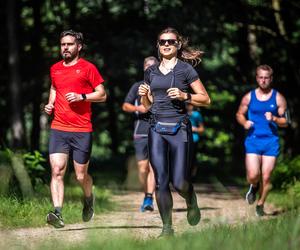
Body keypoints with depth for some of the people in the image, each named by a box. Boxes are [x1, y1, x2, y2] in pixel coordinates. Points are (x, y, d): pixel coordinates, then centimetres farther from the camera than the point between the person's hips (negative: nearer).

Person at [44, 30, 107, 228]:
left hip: (82, 131, -3)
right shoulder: (55, 69, 13)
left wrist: (82, 97, -14)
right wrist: (50, 103, 12)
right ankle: (58, 213, -20)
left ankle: (89, 199, 38)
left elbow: (102, 95, 0)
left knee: (81, 176, 6)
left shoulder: (88, 68, -1)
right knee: (57, 171, -13)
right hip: (58, 129, 3)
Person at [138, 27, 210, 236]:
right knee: (161, 181, -4)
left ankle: (191, 201, 28)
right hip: (157, 129, 4)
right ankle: (167, 227, 2)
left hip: (179, 129, -4)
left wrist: (184, 96, -14)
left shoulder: (185, 69, 1)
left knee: (179, 181, -7)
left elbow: (206, 99, 1)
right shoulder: (151, 72, 14)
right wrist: (144, 95, 1)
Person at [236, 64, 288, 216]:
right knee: (253, 175, -13)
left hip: (271, 142, 0)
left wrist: (274, 119, -16)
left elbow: (285, 122, 5)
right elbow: (239, 114, 16)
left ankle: (260, 205, 19)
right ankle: (254, 187, 23)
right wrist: (244, 122, -6)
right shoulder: (249, 97, 5)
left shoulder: (278, 98, 3)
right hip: (253, 140, 0)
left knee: (266, 177, 0)